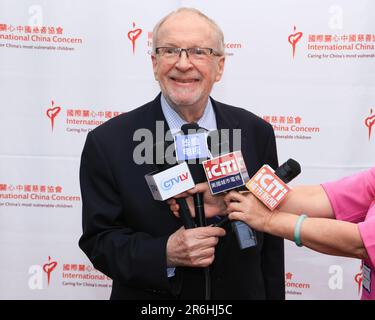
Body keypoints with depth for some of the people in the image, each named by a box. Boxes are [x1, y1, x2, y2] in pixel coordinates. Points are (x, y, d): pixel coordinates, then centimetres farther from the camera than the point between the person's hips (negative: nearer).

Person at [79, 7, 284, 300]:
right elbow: (99, 240, -11)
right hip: (151, 294, -2)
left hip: (243, 293, 3)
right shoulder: (108, 143, -15)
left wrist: (274, 296, 1)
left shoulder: (256, 133, -8)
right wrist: (165, 254, -26)